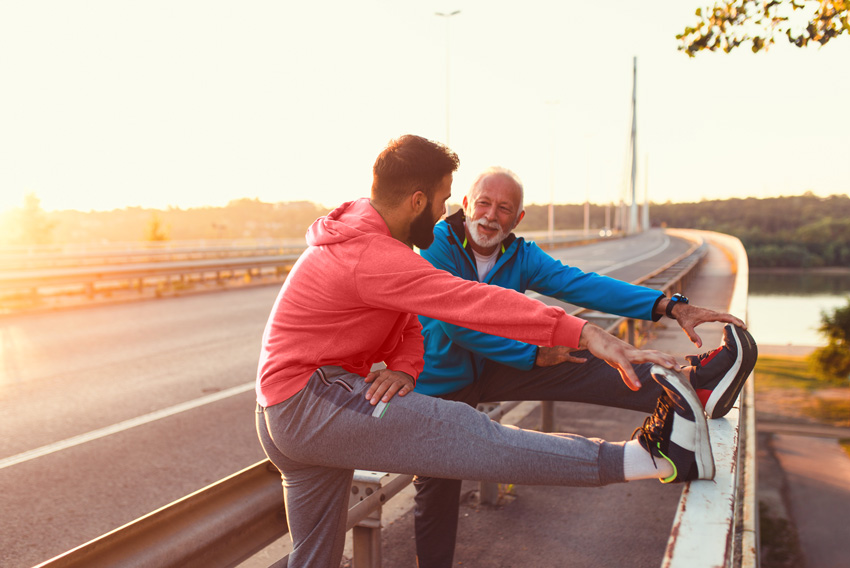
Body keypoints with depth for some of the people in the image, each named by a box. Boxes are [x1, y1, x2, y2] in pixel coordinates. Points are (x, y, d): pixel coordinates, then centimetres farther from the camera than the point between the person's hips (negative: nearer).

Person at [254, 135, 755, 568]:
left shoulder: (361, 233, 12)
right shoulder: (370, 255, -21)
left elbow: (405, 321, 10)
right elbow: (471, 301, -30)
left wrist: (401, 368, -12)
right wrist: (582, 332, -33)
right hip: (309, 397, -11)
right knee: (462, 433, -22)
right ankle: (643, 457, -28)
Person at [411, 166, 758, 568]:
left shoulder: (520, 255, -6)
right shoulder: (437, 245, -22)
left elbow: (581, 285, -18)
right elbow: (455, 322, -28)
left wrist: (670, 306, -30)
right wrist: (534, 354, -23)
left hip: (487, 369, 4)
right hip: (438, 386, -4)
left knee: (577, 369, -15)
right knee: (438, 492, 2)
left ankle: (692, 387, -23)